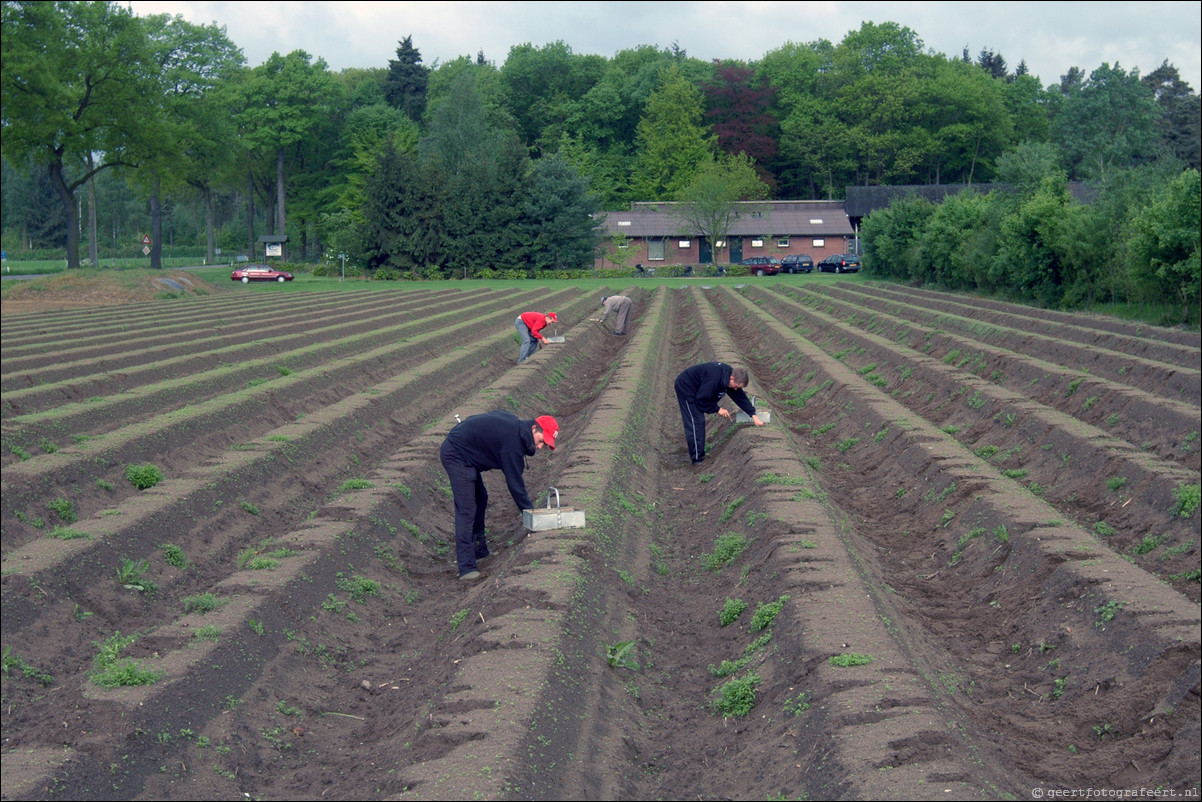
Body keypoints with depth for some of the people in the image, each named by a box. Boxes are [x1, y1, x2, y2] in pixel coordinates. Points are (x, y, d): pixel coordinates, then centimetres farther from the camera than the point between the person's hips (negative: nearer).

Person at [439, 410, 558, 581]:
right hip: (456, 456, -11)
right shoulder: (513, 444, -24)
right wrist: (531, 514, -12)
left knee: (480, 498, 18)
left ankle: (478, 552, 27)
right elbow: (515, 484, -19)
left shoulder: (513, 422, 4)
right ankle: (467, 568, -14)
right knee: (466, 510, -13)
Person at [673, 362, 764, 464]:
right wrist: (718, 409, -19)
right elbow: (702, 399, -28)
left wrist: (753, 415, -1)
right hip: (685, 387, -10)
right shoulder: (714, 378, -35)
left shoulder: (728, 374, -6)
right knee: (696, 421, -11)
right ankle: (697, 459, -6)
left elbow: (741, 397, 2)